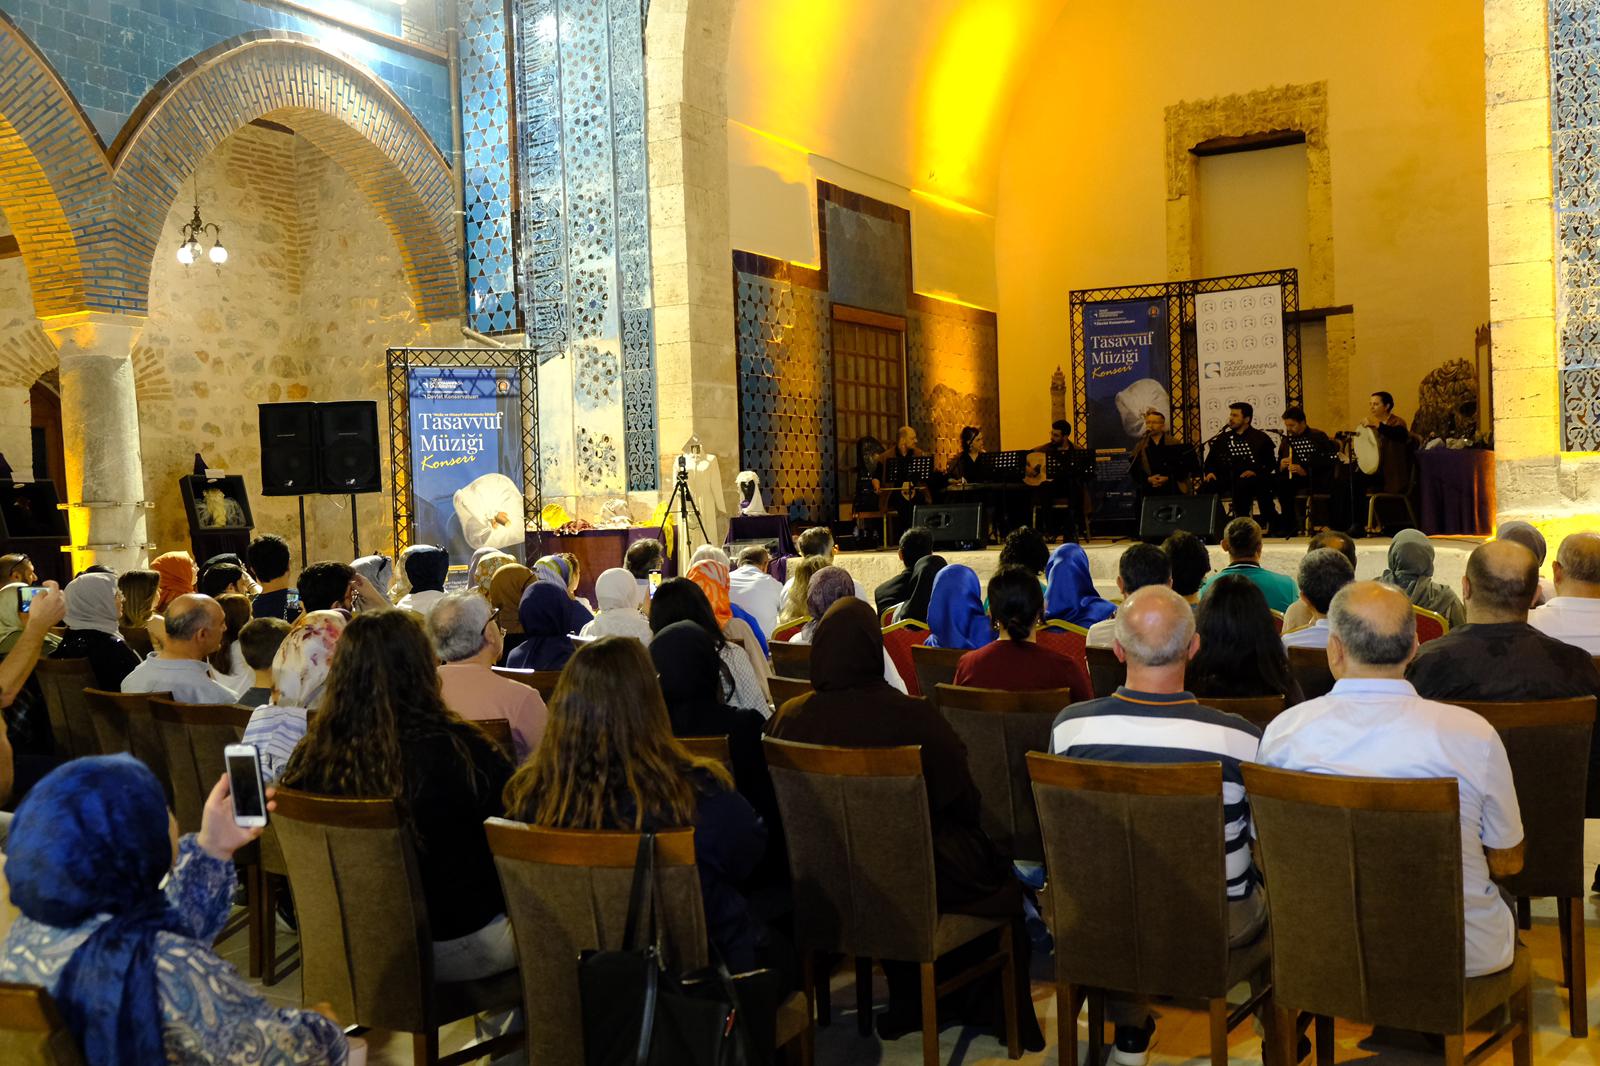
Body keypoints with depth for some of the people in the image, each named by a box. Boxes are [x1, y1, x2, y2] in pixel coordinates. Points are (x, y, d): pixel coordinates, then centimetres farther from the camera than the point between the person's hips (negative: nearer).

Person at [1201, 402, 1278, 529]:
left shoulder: (1261, 438, 9)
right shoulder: (1222, 438, 22)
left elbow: (1270, 464, 1)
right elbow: (1211, 460, 19)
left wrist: (1256, 472, -16)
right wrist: (1210, 472, -3)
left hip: (1248, 479, -4)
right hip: (1225, 478, 4)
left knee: (1241, 485, -39)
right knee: (1206, 486, -26)